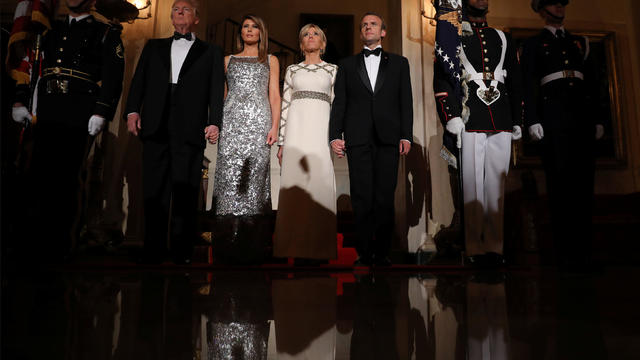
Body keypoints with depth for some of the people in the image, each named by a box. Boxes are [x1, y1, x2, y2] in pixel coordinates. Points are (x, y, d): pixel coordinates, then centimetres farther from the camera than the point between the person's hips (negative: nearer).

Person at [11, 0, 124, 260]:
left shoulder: (106, 34, 8)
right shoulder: (51, 31, 23)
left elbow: (113, 77, -4)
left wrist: (101, 113, -14)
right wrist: (20, 102, 13)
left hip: (78, 119, -5)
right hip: (46, 116, 5)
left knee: (64, 180, -2)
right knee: (38, 176, 3)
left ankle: (59, 246, 9)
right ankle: (37, 242, 15)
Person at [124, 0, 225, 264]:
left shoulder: (210, 52, 17)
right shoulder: (154, 47, 24)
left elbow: (217, 89, 6)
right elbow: (138, 80, 15)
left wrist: (214, 121, -8)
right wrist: (132, 110, 0)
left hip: (190, 130, -2)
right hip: (155, 127, 3)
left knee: (185, 192, -3)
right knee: (154, 190, 2)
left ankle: (182, 251, 4)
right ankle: (153, 250, 9)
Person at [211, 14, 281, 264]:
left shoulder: (270, 61, 18)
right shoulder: (228, 60, 22)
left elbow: (275, 96, 10)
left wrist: (274, 126, -3)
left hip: (259, 122, -1)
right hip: (231, 122, 1)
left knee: (255, 178, -8)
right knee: (229, 177, -8)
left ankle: (252, 246, -3)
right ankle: (227, 244, -5)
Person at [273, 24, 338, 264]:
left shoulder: (332, 69, 14)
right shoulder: (292, 70, 17)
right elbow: (285, 106, 11)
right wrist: (281, 141, 3)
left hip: (322, 127, -1)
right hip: (296, 127, 1)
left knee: (320, 183, -6)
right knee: (294, 183, -5)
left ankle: (319, 248, 1)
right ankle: (293, 247, 2)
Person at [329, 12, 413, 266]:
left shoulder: (399, 63, 17)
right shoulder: (347, 65, 18)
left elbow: (406, 102, 9)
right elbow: (339, 103, 10)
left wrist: (406, 136, -1)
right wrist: (335, 136, -1)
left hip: (388, 139, 0)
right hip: (358, 139, 0)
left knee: (385, 198, 0)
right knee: (362, 199, -1)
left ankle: (382, 253, 8)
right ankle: (364, 253, 6)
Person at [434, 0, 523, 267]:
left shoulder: (503, 39, 22)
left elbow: (516, 82, 21)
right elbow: (441, 79, -2)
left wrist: (517, 121, 14)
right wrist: (451, 117, -13)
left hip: (501, 123, 4)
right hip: (470, 122, -4)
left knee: (497, 184, 3)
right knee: (473, 185, -4)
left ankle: (495, 246, 10)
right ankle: (475, 248, 4)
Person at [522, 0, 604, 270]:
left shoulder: (580, 42, 24)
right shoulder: (533, 45, 13)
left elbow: (592, 83, 19)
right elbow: (529, 85, 1)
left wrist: (597, 118, 10)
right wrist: (533, 120, -11)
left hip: (583, 115, 4)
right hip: (553, 116, -4)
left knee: (584, 181, 0)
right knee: (560, 182, -6)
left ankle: (583, 248, 7)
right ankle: (566, 251, -1)